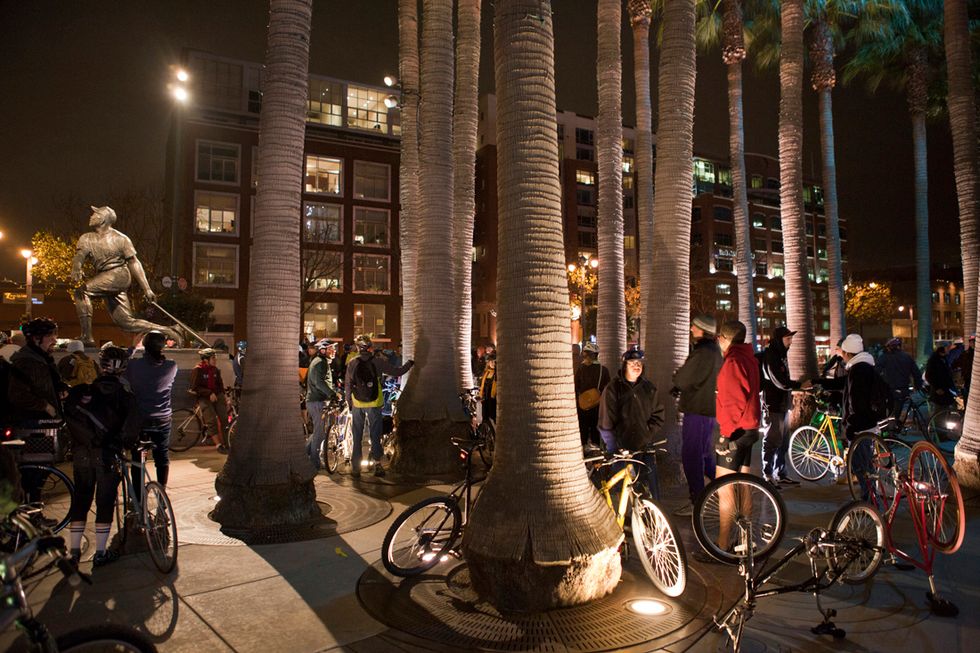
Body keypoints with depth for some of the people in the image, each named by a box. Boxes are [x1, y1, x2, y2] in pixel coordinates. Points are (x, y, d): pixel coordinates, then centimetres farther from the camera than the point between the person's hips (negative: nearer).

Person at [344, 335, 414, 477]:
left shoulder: (352, 363, -3)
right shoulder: (378, 362, -7)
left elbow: (347, 384, 1)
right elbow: (397, 372, -2)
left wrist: (348, 401, 13)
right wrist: (409, 363, 15)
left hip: (357, 404, 1)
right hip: (373, 404, -1)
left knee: (357, 437, 10)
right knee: (375, 436, 8)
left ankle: (355, 467, 13)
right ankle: (377, 464, 9)